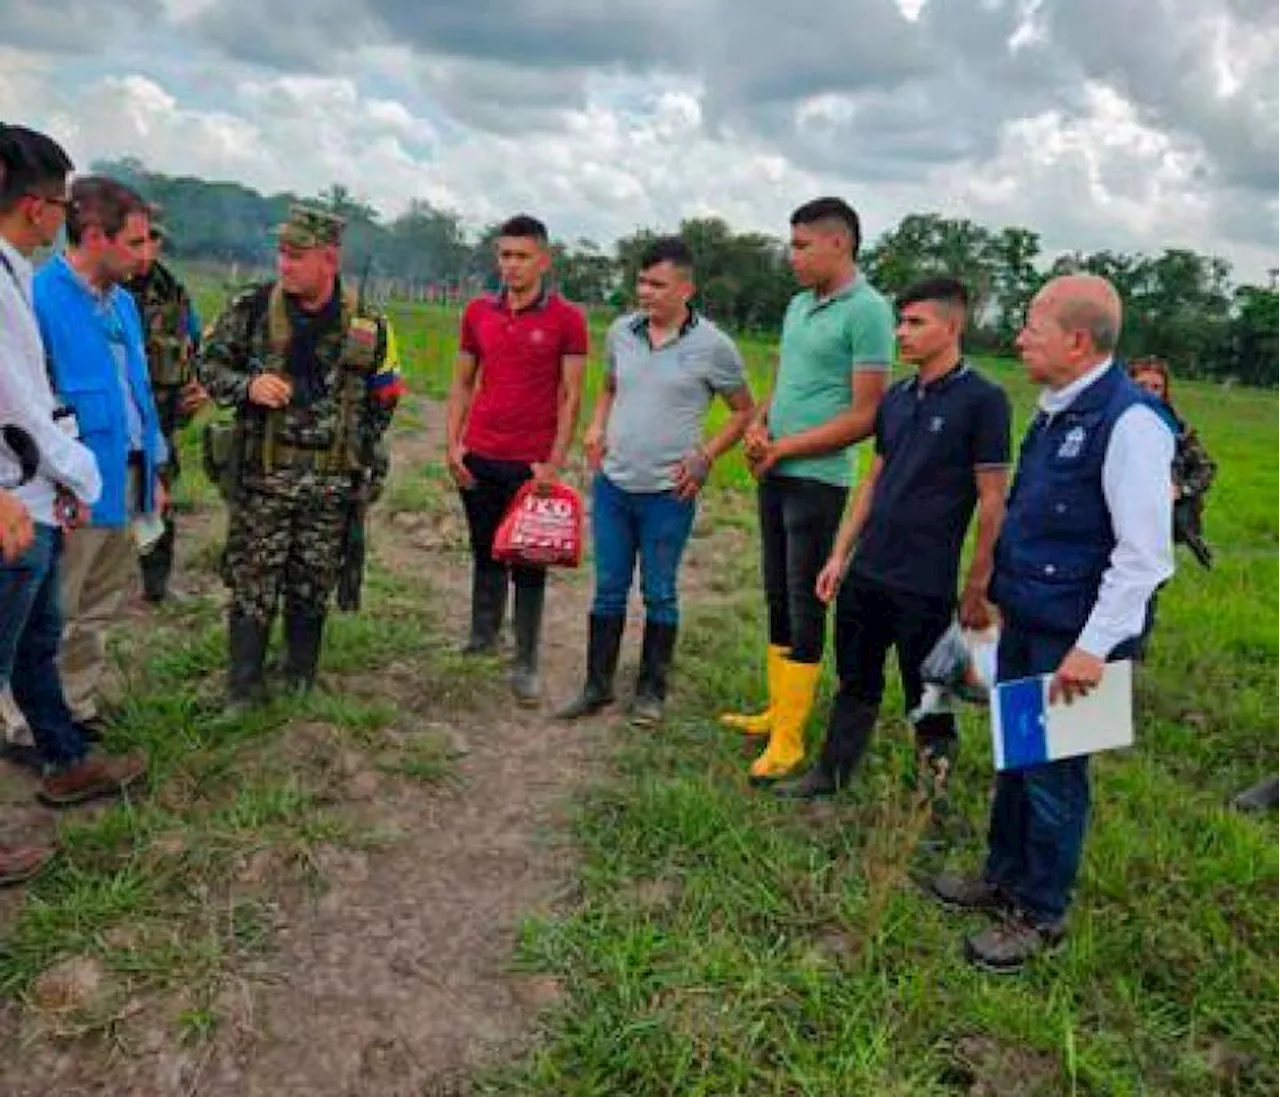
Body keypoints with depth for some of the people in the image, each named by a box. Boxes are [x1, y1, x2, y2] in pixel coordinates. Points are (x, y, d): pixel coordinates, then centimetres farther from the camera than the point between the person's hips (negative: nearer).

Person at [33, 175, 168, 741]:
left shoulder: (123, 302, 10)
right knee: (51, 621, 6)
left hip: (126, 482, 8)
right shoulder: (38, 298, -17)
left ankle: (80, 710, 36)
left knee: (99, 610, 20)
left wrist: (153, 472, 16)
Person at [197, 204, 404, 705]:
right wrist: (247, 387, -13)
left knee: (313, 589, 11)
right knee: (252, 587, 2)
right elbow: (208, 363, 7)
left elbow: (383, 399, 13)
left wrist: (357, 450, 8)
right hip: (261, 476, -1)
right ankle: (243, 693, 13)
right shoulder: (251, 307, -1)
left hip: (332, 485, 1)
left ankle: (301, 685, 26)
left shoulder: (367, 324, 2)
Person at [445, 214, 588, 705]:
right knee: (485, 553, 15)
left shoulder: (567, 319, -4)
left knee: (528, 565, 4)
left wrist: (555, 462, -11)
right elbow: (462, 383, 12)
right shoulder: (478, 312, 7)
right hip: (479, 459, 4)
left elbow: (571, 395, -5)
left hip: (533, 463, -3)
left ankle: (526, 666, 11)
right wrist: (452, 444, 3)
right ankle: (482, 638, 29)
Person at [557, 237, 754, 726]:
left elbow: (743, 411, 1)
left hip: (668, 492, -4)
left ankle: (651, 691, 25)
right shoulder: (621, 332, 3)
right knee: (608, 590, 12)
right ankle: (597, 686, 26)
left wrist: (705, 455, -10)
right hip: (612, 484, 4)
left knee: (659, 594, 9)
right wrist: (596, 427, 3)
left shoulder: (712, 345, -9)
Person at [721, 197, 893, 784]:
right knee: (778, 598, 15)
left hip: (818, 480, -8)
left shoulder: (867, 311, -13)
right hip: (775, 473, 8)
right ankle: (777, 710, 28)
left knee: (805, 604, -1)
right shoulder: (799, 305, 12)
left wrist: (783, 448, -13)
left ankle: (789, 740, 8)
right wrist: (758, 426, -1)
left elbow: (865, 416, -16)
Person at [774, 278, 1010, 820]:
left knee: (927, 697, 8)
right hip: (866, 573, 6)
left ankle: (933, 798, 25)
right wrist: (840, 555, 11)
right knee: (855, 682, 18)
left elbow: (992, 501, -11)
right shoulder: (896, 398, 8)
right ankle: (830, 774, 33)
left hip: (926, 585, -6)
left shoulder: (982, 400, -11)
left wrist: (977, 588, -11)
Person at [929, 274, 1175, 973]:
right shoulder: (1055, 411, 8)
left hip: (1072, 642, -8)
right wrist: (1002, 590, 19)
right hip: (1024, 624, 8)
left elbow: (1145, 555, -22)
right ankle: (1005, 878, 39)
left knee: (1053, 773, 6)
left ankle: (1041, 915, 25)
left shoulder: (1129, 422, -20)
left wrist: (1093, 648, -22)